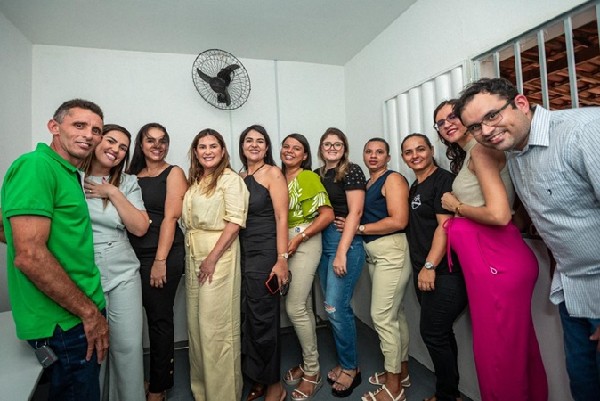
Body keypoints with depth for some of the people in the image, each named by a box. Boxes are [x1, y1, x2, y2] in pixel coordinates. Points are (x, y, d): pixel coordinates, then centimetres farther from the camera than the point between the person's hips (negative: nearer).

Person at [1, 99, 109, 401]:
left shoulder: (69, 174, 11)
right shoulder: (36, 166, -17)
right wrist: (89, 312, -18)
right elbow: (29, 255, -25)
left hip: (79, 315, 9)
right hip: (64, 323, -9)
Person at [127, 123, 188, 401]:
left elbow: (170, 218, -10)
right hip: (135, 255, 5)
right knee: (150, 315, 10)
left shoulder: (173, 173, -2)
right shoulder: (132, 175, 14)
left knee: (159, 318, 4)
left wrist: (160, 261, -15)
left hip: (164, 255, -4)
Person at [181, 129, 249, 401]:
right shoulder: (193, 181, 15)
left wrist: (212, 258, -18)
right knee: (196, 322, 15)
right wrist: (192, 255, 8)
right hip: (193, 255, 7)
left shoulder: (230, 178, -7)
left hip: (219, 254, -7)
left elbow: (235, 222, -15)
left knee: (216, 324, -1)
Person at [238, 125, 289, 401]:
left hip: (264, 254, -6)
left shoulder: (273, 173, -4)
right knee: (245, 318, 11)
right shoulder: (240, 177, 13)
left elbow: (281, 217, -10)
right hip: (242, 253, 6)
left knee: (263, 319, 2)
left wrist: (282, 259, -16)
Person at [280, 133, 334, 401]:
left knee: (295, 307, -7)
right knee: (303, 306, 13)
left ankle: (312, 372, 11)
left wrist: (299, 238, -15)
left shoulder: (310, 177, -6)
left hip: (305, 242, -5)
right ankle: (309, 362, 29)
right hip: (283, 243, 5)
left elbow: (327, 214, -12)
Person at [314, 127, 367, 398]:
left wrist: (341, 252, -17)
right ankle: (344, 362, 28)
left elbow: (355, 213, -12)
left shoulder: (351, 171, -5)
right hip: (323, 242, 6)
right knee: (334, 307, 11)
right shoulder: (317, 175, 14)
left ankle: (350, 368, 15)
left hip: (346, 242, -6)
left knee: (336, 307, -7)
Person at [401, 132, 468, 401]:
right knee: (440, 333, 16)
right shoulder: (414, 187, 16)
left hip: (442, 272, -8)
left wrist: (430, 266, -20)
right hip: (423, 273, 8)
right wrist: (421, 268, 13)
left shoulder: (443, 180, -9)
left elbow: (445, 226, -18)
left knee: (432, 333, -1)